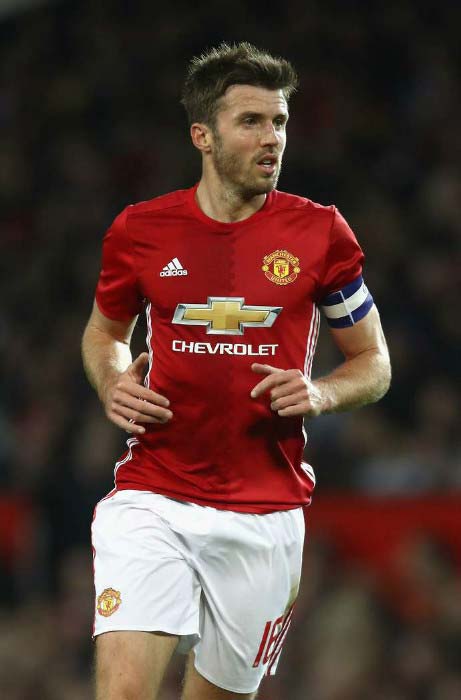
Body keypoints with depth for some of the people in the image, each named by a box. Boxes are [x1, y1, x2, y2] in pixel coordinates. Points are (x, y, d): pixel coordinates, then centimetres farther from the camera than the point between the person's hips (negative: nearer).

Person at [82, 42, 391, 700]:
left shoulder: (320, 233, 0)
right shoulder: (140, 229, 2)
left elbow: (374, 363, 10)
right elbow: (105, 331, 22)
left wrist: (320, 393, -11)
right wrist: (113, 386, 0)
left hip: (265, 513, 1)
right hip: (151, 495, 0)